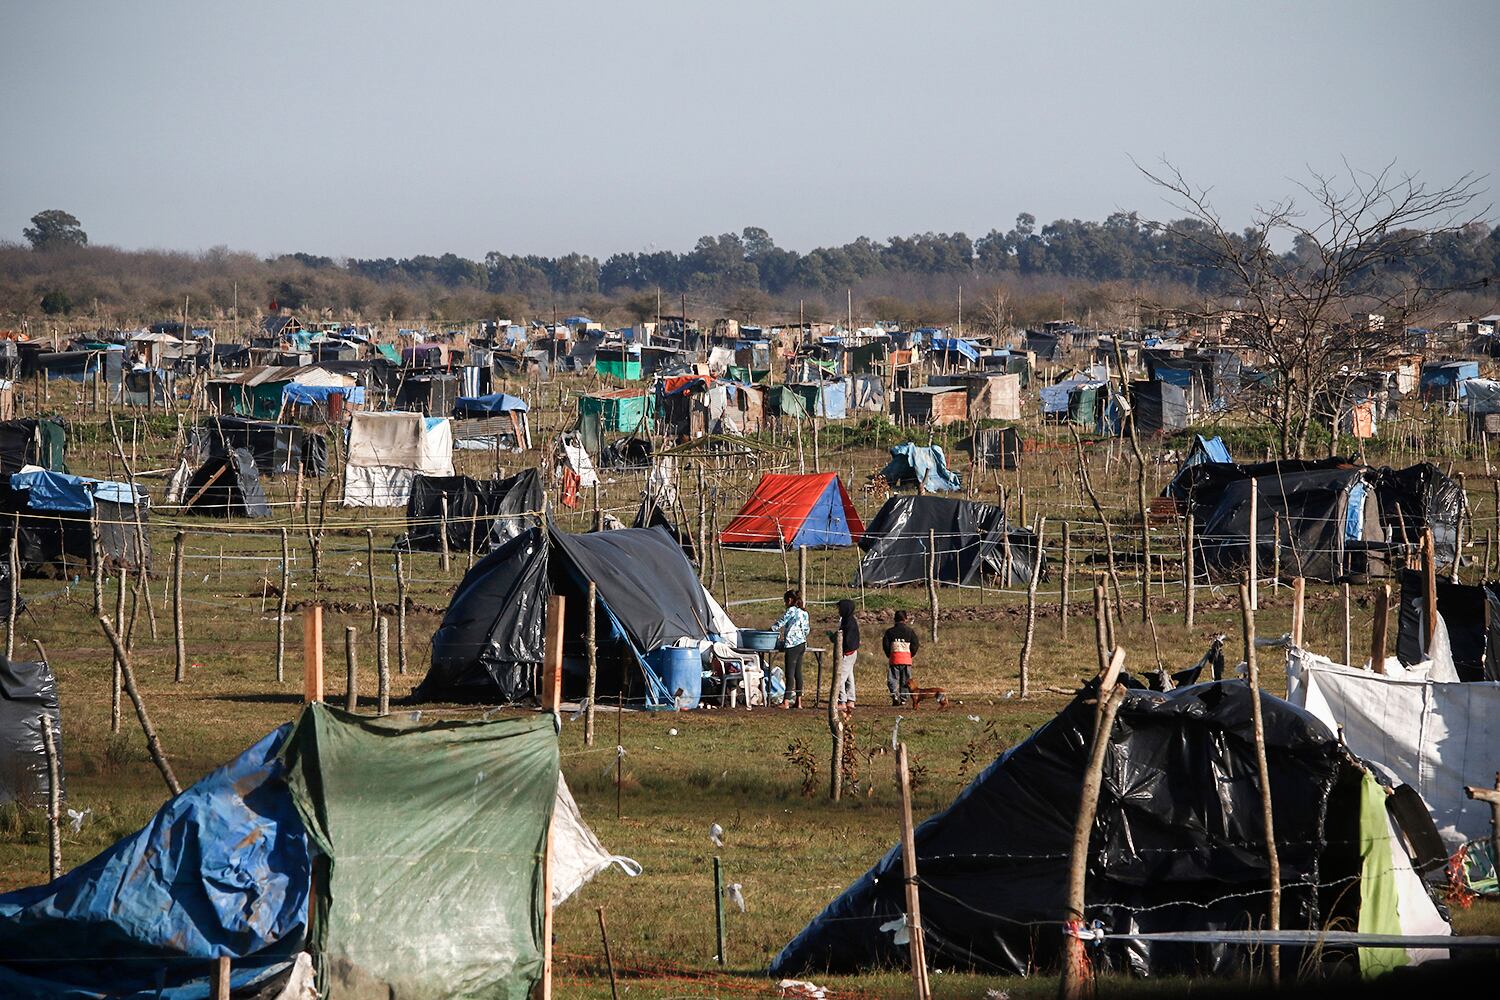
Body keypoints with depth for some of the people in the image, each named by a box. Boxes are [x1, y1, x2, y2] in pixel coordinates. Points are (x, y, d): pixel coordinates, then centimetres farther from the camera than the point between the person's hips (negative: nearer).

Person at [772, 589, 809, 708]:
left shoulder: (791, 611, -10)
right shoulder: (804, 612, 13)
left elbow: (779, 624, -6)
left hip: (792, 644, -8)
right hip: (802, 643, 8)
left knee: (790, 673, -8)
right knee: (798, 673, 9)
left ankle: (786, 702, -9)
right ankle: (798, 702, 9)